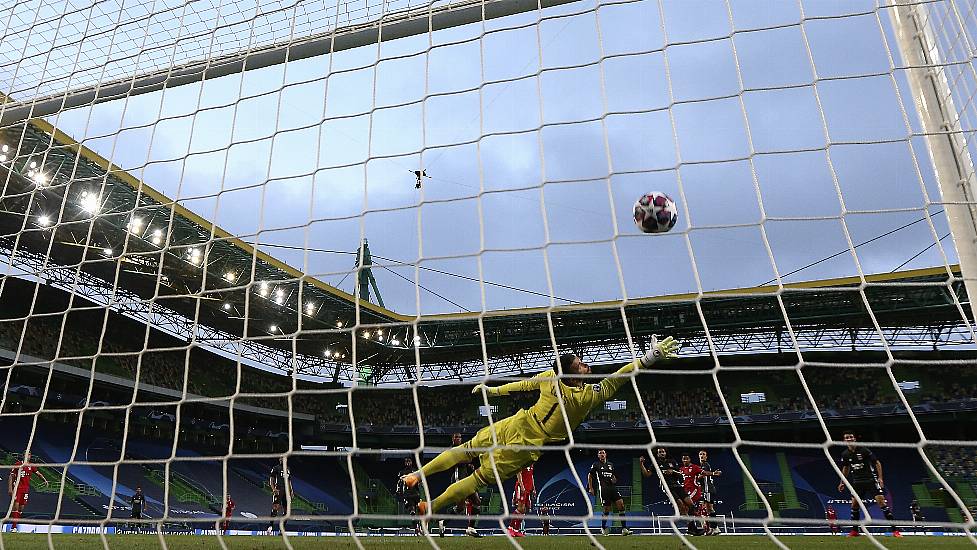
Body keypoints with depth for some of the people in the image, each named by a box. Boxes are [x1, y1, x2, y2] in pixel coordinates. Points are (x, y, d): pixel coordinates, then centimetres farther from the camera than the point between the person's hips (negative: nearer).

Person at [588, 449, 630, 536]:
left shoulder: (611, 465, 20)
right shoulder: (595, 465, 6)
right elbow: (590, 476, 9)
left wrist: (614, 479, 8)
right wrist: (590, 488, 3)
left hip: (612, 487, 5)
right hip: (603, 488, -5)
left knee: (621, 504, -12)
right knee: (607, 509, -5)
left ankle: (624, 528, -10)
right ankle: (603, 527, 19)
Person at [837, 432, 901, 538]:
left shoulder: (863, 450, -13)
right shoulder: (845, 454, 1)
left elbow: (877, 463, -6)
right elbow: (845, 468, 17)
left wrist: (880, 478, -14)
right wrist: (842, 483, 19)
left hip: (871, 479, -4)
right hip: (857, 482, 4)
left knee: (881, 501, -13)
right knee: (854, 504, 3)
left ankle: (895, 530, -6)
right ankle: (854, 531, 15)